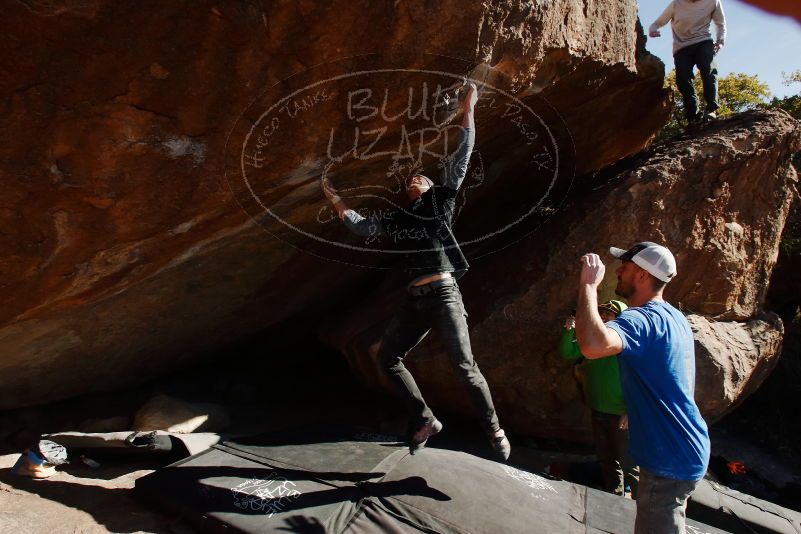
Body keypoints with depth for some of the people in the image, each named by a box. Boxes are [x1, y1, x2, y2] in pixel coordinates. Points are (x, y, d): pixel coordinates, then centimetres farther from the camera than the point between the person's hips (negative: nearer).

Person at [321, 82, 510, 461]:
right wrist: (335, 201, 27)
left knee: (464, 366, -10)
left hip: (444, 294, -6)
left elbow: (461, 158, 4)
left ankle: (494, 430, 5)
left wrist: (468, 109, 1)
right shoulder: (398, 219, 20)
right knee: (387, 358, 6)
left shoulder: (440, 200, 9)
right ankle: (424, 420, 15)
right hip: (415, 299, 6)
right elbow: (361, 226, 27)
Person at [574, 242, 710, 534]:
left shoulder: (643, 320, -25)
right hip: (685, 450, 10)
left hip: (669, 458, -10)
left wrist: (588, 284, -34)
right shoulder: (672, 317, 8)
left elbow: (592, 345, -46)